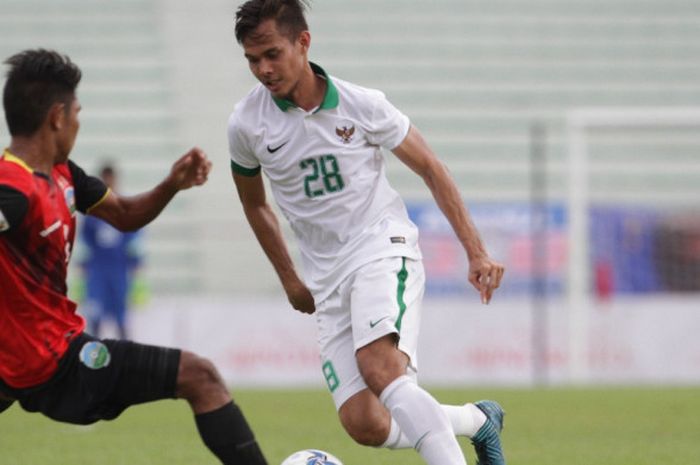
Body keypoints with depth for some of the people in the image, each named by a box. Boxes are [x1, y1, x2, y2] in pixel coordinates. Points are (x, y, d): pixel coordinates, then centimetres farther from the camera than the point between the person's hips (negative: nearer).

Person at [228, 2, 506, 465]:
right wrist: (290, 280, 20)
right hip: (328, 278, 4)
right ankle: (478, 420, 14)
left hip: (382, 247, -4)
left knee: (380, 368, -33)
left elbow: (430, 169, 3)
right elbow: (254, 203, 18)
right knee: (365, 425, -9)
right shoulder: (247, 124, -2)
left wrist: (476, 252, -1)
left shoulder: (361, 104, -8)